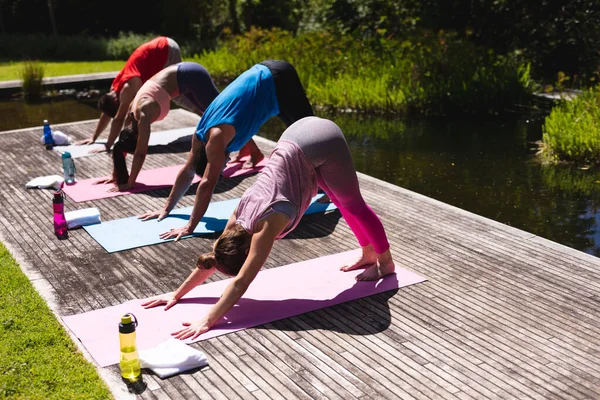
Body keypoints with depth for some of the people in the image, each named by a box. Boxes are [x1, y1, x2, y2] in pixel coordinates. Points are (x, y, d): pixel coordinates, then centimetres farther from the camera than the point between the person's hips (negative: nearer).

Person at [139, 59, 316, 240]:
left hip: (277, 80, -6)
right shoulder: (201, 136, -4)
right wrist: (166, 208, 7)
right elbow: (187, 171, 7)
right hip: (261, 74, 6)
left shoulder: (217, 137, -26)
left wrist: (189, 227, -29)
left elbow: (207, 184, -29)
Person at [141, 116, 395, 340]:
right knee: (344, 204, 23)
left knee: (353, 204, 12)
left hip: (321, 144, -6)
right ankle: (369, 255, 44)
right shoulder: (240, 218, -3)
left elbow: (241, 282, -25)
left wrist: (207, 322, -26)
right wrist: (176, 295, 8)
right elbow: (211, 258, 7)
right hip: (298, 137, 6)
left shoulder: (265, 226, -23)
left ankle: (386, 262, 32)